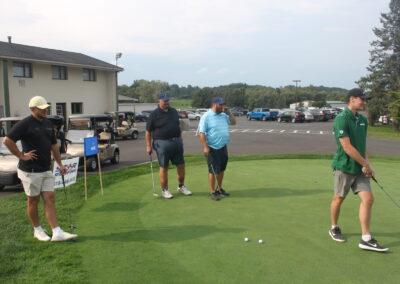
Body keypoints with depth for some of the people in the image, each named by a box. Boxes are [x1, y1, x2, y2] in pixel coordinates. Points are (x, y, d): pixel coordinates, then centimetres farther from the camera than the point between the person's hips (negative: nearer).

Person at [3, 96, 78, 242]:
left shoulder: (48, 124, 9)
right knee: (33, 200, 7)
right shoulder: (25, 124, -13)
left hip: (46, 170, 6)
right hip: (30, 171, -6)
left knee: (50, 199, 1)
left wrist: (60, 164, 15)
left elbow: (54, 145, 17)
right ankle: (37, 230, 23)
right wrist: (21, 155, -14)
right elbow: (7, 140, -19)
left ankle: (57, 232, 1)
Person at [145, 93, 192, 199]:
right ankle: (165, 190, 15)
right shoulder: (154, 114, -6)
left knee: (181, 165, 8)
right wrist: (148, 146, -9)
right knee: (164, 167, 3)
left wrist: (180, 139, 16)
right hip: (162, 143, -5)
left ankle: (181, 186, 26)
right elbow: (148, 131, -5)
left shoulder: (174, 111, 12)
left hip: (177, 142, 5)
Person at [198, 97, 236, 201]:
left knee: (221, 169, 15)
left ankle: (219, 188, 30)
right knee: (213, 171, 0)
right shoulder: (206, 116, -11)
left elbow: (234, 122, 20)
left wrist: (229, 113, 5)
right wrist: (205, 147, -20)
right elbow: (201, 133, -15)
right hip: (212, 149, -7)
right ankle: (212, 192, 10)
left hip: (223, 147, 7)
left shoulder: (223, 115, 10)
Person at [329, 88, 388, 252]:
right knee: (339, 198, 9)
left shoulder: (363, 120, 10)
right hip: (344, 167, -7)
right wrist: (366, 165, -13)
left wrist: (367, 164, -2)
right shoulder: (341, 119, -15)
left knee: (368, 199, -2)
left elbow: (363, 145, 13)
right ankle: (334, 229, 30)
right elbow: (347, 147, -20)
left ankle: (366, 239, 3)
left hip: (359, 168, 7)